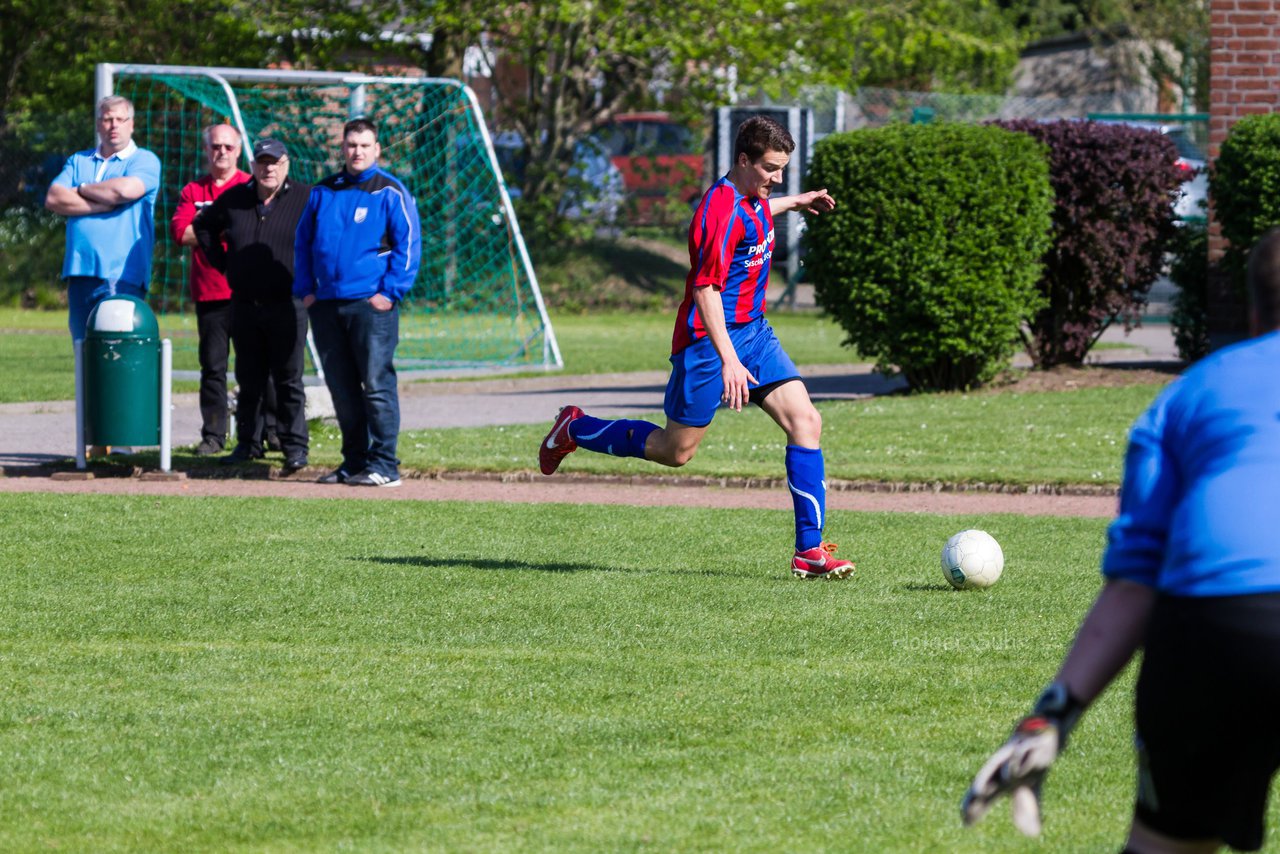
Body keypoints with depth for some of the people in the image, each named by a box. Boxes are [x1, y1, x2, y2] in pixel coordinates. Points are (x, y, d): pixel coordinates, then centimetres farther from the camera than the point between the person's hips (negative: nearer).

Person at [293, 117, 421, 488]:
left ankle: (383, 465, -6)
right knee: (342, 388, 8)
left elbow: (408, 245, -3)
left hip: (372, 304, -5)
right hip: (326, 305, 6)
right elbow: (303, 242, 21)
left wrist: (390, 293, -10)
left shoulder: (390, 193, 0)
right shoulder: (322, 192, 15)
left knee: (377, 385, -8)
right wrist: (305, 289, 10)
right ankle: (354, 461, 16)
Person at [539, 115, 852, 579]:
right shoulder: (722, 211, -22)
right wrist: (728, 360, -33)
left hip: (753, 331, 8)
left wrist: (793, 202, 36)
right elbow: (706, 290, -27)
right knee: (676, 450, 3)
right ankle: (574, 429, 27)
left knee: (805, 421, -8)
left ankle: (810, 550, -10)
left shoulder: (753, 199, 7)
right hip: (712, 337, -8)